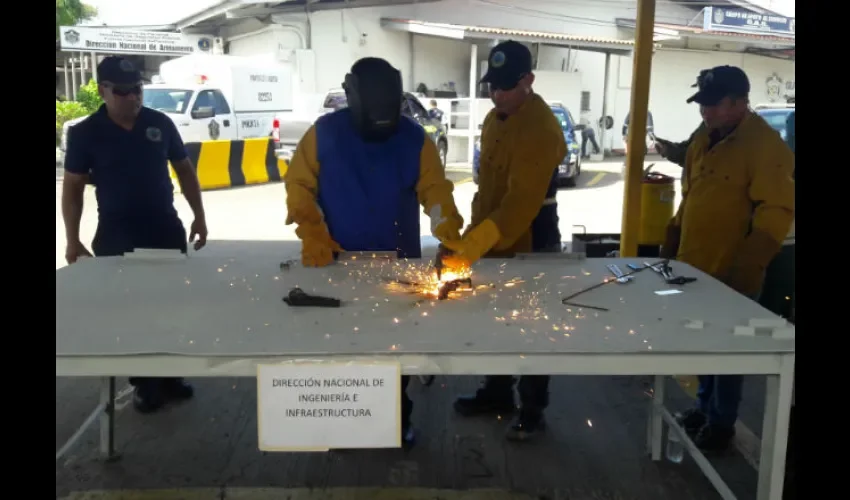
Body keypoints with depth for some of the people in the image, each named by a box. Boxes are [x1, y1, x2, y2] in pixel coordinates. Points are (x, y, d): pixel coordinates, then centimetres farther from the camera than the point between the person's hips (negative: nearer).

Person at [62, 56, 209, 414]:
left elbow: (184, 170, 9)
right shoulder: (85, 133, -6)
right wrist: (72, 240, -9)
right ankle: (143, 383, 20)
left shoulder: (161, 124, 0)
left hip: (167, 231, 2)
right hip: (116, 238, -2)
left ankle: (170, 375, 25)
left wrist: (199, 216, 3)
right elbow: (72, 188, -3)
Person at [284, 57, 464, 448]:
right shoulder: (323, 133, -9)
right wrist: (312, 235, -18)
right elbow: (299, 185, -6)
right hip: (339, 262, -1)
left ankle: (397, 414, 33)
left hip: (399, 264, 1)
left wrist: (449, 232, -29)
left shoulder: (414, 138, -7)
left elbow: (435, 188, -11)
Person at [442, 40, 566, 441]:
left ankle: (533, 409, 22)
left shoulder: (542, 129, -23)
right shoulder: (494, 118, 7)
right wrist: (474, 236, 13)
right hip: (493, 242, 8)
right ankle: (496, 393, 36)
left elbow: (523, 200, -31)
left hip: (529, 246, -8)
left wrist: (476, 243, -37)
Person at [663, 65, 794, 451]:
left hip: (730, 274, -7)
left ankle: (721, 423, 20)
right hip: (696, 265, 7)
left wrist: (744, 269, -21)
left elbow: (776, 214, -18)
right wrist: (672, 246, 17)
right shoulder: (704, 139, 10)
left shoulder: (766, 147, -15)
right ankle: (705, 407, 34)